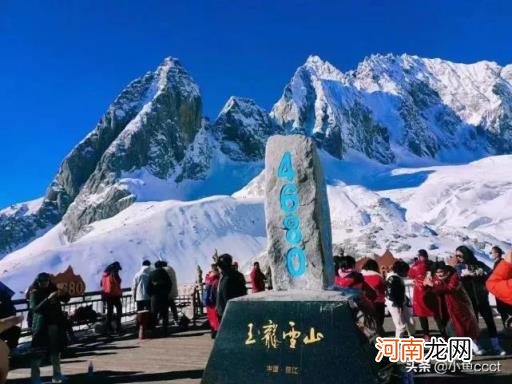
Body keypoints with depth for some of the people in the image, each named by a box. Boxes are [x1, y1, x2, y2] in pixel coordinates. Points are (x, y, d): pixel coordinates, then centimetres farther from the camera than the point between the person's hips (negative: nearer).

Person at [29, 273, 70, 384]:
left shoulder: (53, 289, 7)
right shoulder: (35, 293, -5)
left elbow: (65, 299, 12)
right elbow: (35, 308, -18)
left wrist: (63, 294, -10)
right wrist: (48, 299, -28)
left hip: (56, 323, 5)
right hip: (41, 324, -5)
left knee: (56, 349, 11)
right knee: (39, 351, -6)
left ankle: (57, 375, 21)